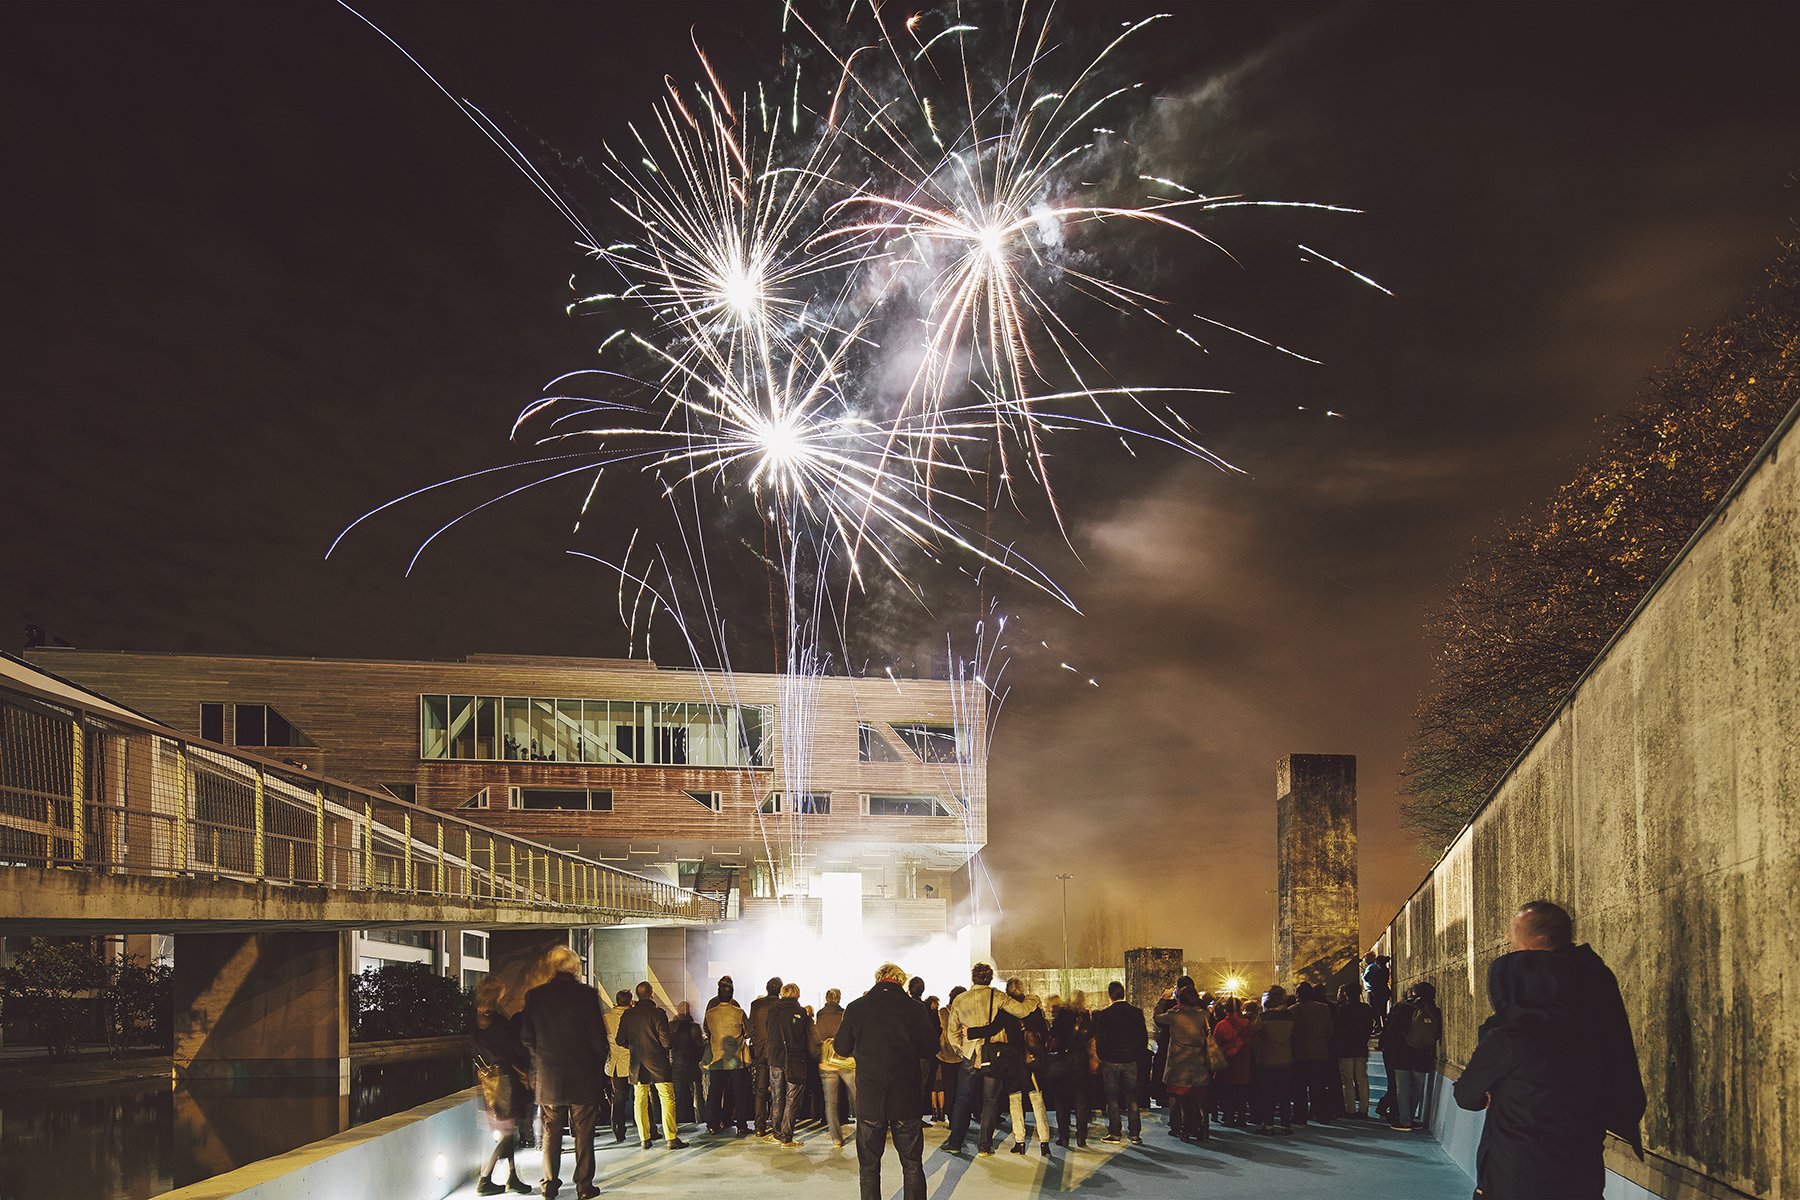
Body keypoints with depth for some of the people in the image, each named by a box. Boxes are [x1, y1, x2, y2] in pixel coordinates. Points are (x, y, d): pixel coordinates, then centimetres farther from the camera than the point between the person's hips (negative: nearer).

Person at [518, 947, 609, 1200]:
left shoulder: (534, 996, -1)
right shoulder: (586, 995, -11)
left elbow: (526, 1038, 3)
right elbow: (598, 1036, -9)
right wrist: (599, 1063, 7)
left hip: (548, 1077, 3)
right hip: (583, 1075, -3)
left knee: (551, 1131, 12)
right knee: (583, 1132, 5)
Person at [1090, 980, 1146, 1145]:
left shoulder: (1104, 1014, -11)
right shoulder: (1136, 1012, -3)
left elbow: (1099, 1039, -9)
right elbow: (1144, 1037, 1)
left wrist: (1101, 1057, 8)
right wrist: (1137, 1055, 13)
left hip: (1110, 1062, -2)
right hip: (1130, 1062, 2)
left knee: (1113, 1100, 6)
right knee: (1132, 1100, 8)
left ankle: (1114, 1134, 7)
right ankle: (1135, 1135, 7)